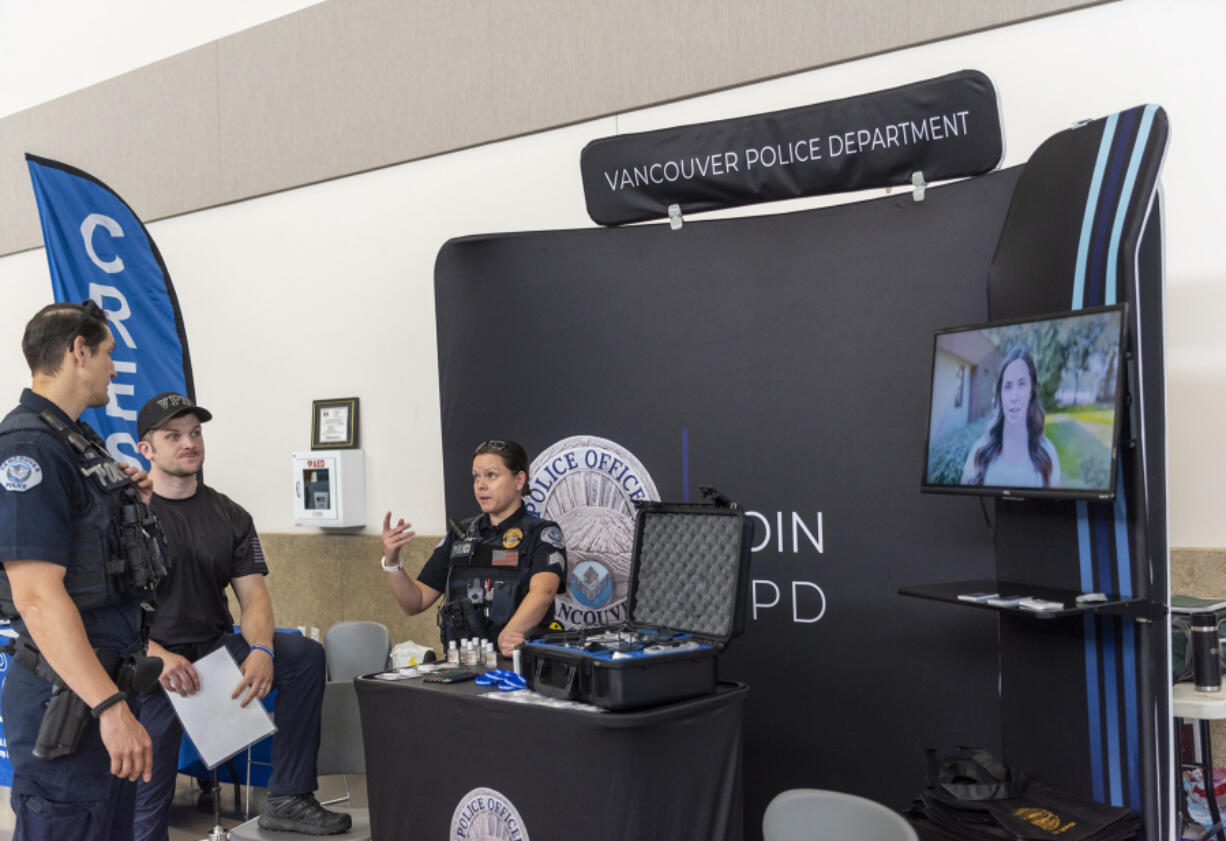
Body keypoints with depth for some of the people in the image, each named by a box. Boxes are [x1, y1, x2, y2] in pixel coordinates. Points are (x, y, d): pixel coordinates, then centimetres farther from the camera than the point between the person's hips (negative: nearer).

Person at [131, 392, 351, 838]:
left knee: (305, 655, -20)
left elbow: (253, 595, 1)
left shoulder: (229, 516, 7)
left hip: (215, 648, 4)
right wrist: (158, 656, -27)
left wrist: (261, 651, -20)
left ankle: (286, 799, -15)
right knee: (147, 804, -7)